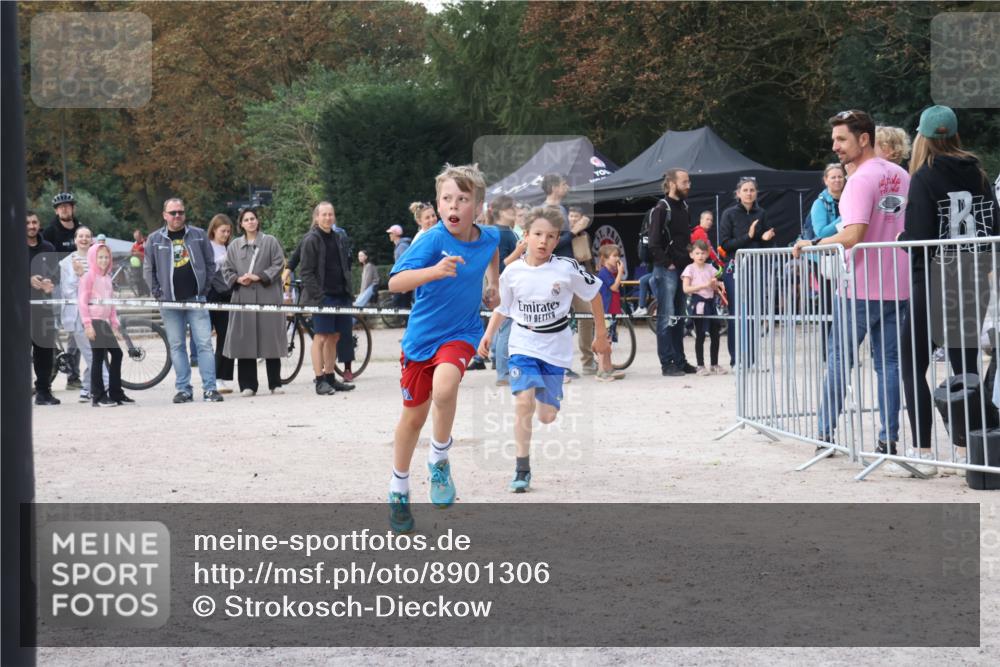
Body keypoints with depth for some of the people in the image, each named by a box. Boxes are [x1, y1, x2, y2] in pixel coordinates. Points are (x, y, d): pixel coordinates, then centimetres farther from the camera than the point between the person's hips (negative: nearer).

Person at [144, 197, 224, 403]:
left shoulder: (198, 235, 6)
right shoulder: (155, 239, 6)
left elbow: (210, 263, 11)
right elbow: (149, 269, 10)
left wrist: (204, 287, 4)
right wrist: (157, 292, 1)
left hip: (196, 299, -1)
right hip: (169, 302, 1)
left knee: (204, 343, -5)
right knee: (176, 346, 4)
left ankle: (209, 388, -4)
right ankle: (183, 389, 8)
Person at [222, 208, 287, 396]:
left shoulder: (270, 242, 7)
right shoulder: (234, 246, 14)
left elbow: (278, 265, 0)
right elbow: (227, 270, 14)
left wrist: (259, 277, -10)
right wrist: (238, 279, -6)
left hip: (267, 296, -2)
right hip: (243, 297, 2)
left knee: (270, 337, -2)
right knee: (245, 341, -2)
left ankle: (275, 383, 5)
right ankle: (248, 384, 2)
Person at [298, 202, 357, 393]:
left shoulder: (339, 239, 15)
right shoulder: (311, 240, -6)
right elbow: (306, 271, -11)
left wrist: (348, 291, 10)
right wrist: (318, 295, -18)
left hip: (340, 295, 7)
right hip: (322, 296, -7)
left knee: (334, 337, 10)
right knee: (321, 337, -6)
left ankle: (330, 377, 17)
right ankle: (320, 380, -5)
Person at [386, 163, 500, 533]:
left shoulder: (488, 237, -7)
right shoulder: (433, 240, -21)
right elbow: (395, 282, -34)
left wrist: (493, 284, 13)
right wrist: (435, 271, -48)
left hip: (461, 333, 1)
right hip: (422, 334, -1)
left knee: (444, 387, -31)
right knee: (414, 416, 12)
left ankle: (439, 461, -5)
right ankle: (398, 490, 35)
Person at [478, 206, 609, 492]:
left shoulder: (567, 268, -11)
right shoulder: (512, 272, -5)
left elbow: (594, 295, 2)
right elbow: (503, 308, 10)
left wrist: (601, 335, 8)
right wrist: (489, 334, -4)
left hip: (555, 348, 0)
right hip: (523, 345, 0)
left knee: (547, 416, -1)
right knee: (523, 401, -19)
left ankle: (545, 393, 37)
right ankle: (522, 468, -10)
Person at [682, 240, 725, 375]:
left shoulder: (710, 268, 10)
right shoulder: (690, 269, -4)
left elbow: (715, 287, 17)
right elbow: (686, 289, -13)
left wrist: (717, 285, -8)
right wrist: (704, 285, -18)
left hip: (710, 302, 5)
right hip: (698, 303, -5)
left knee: (715, 334, 5)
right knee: (700, 335, -1)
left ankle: (714, 364, 15)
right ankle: (700, 365, 5)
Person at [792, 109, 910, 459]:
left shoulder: (861, 179, -14)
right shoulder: (901, 175, 10)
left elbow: (853, 235, -23)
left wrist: (812, 244, -12)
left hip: (861, 288, -7)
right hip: (896, 285, 7)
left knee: (838, 358, 4)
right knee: (889, 361, 7)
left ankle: (826, 433, 6)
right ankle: (889, 437, 4)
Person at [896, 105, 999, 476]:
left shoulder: (924, 178, -10)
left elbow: (918, 236, -17)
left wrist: (901, 238, 2)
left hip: (933, 279, -6)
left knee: (913, 366, 1)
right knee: (966, 367, 10)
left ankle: (922, 452, -5)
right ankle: (969, 450, 10)